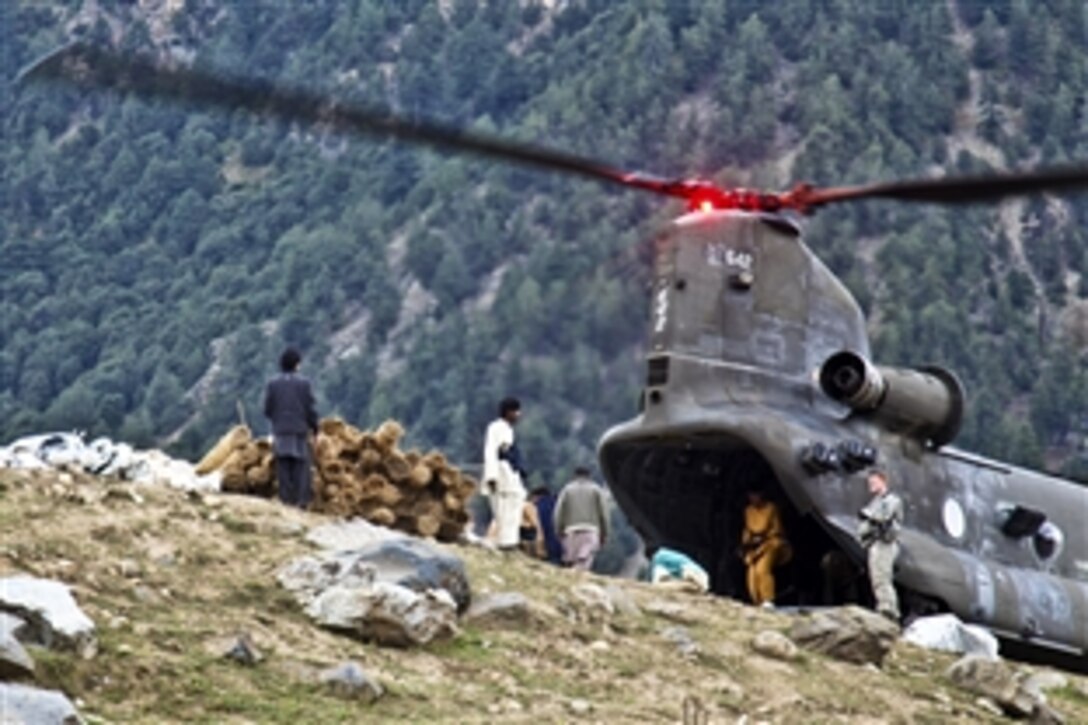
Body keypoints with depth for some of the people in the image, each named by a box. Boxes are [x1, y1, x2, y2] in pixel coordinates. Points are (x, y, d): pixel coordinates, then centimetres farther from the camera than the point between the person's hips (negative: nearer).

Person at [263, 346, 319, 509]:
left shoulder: (272, 384, 1)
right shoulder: (303, 383, -4)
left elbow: (267, 410, 2)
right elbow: (310, 408, -4)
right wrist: (313, 429, 7)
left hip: (280, 430, 2)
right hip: (300, 429, -2)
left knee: (283, 466, 4)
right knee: (301, 465, 0)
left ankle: (286, 498, 1)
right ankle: (302, 499, -7)